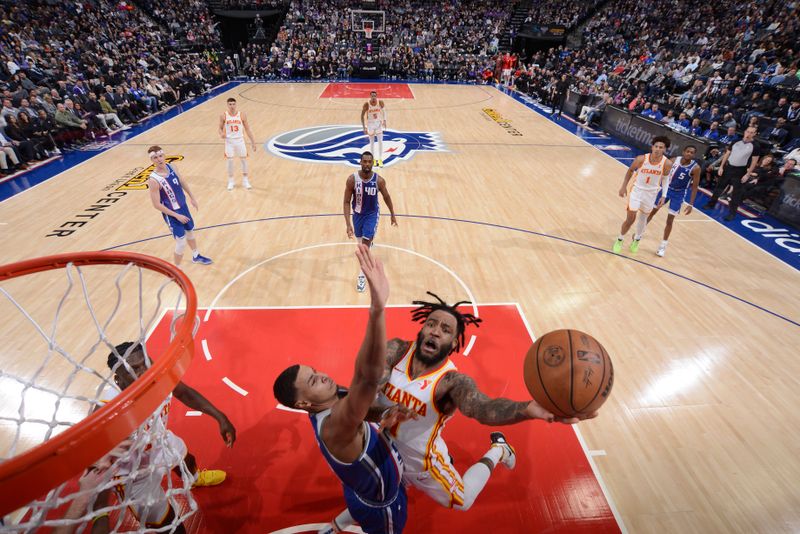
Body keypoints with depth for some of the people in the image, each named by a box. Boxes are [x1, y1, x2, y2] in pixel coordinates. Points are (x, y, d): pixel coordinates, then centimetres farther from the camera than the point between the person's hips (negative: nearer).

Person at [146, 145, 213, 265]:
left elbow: (182, 182, 11)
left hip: (183, 206, 7)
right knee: (181, 243, -3)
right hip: (171, 214, -7)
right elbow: (157, 205, -22)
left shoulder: (172, 167, -8)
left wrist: (192, 198, 14)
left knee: (190, 231, 26)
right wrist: (177, 215, -20)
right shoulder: (153, 180, -27)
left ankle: (196, 256, 51)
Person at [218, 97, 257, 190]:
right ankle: (230, 181, 16)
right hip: (229, 141, 0)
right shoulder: (223, 116, -4)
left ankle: (245, 180, 20)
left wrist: (253, 142, -3)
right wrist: (221, 134, -19)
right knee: (230, 161, 2)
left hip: (240, 140, 1)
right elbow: (220, 128, 5)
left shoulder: (241, 114, -4)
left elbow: (247, 129, 0)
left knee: (244, 160, 5)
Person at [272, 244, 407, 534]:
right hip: (382, 506, -8)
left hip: (368, 489, 8)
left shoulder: (334, 406, -17)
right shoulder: (334, 427, -44)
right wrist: (377, 307, -77)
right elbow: (367, 377, -65)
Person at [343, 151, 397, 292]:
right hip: (357, 213, 2)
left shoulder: (379, 180, -21)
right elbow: (346, 202, -17)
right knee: (360, 240, 23)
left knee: (365, 244, -9)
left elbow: (387, 197, -2)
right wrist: (348, 224, -25)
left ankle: (362, 276, 2)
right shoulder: (352, 179, -22)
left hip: (372, 214, -2)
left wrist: (393, 215, 8)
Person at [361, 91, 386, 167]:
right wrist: (364, 128, -16)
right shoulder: (366, 104, -19)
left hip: (379, 123, 1)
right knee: (372, 142, 9)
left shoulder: (380, 102, -14)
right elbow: (362, 116, -11)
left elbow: (384, 110, 6)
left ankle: (380, 160, 3)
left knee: (380, 141, -4)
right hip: (370, 124, -1)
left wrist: (384, 120, -6)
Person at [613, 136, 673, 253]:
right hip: (637, 190, -2)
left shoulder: (667, 163, -17)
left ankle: (637, 239, 41)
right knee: (630, 218, -3)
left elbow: (664, 178, 0)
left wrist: (663, 196, -4)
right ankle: (620, 240, 20)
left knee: (643, 218, 17)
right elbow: (630, 171, -2)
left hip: (651, 193, 2)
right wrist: (624, 186, 0)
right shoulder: (641, 159, -21)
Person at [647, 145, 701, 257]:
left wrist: (690, 204, -15)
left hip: (679, 194, -2)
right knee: (652, 211, 13)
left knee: (670, 220, 1)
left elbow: (694, 187, -12)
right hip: (667, 188, 2)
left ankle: (663, 245, 13)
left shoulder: (695, 168, -17)